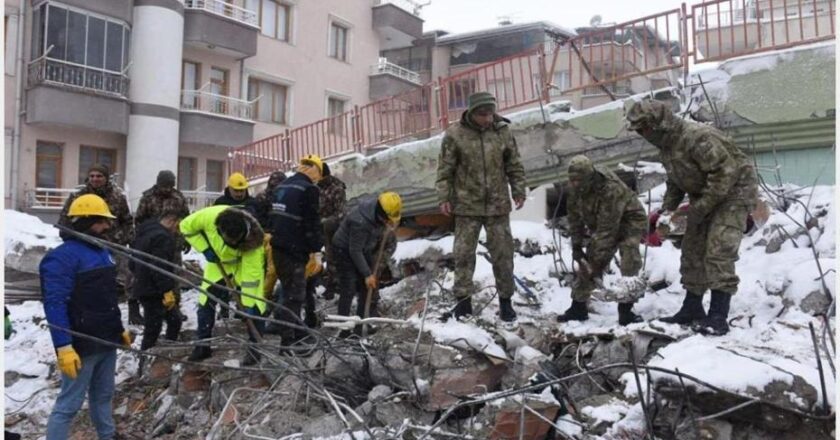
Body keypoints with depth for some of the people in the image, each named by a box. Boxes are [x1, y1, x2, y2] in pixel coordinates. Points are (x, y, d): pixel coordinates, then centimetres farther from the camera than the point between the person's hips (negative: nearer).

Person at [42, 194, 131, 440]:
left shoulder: (102, 252, 13)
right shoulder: (62, 256, -16)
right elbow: (55, 304, -22)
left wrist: (120, 329, 22)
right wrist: (63, 346, -27)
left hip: (107, 341, 9)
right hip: (81, 345, -8)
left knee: (103, 395, 21)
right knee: (69, 404, -1)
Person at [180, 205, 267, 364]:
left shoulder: (251, 237, -39)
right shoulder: (209, 216, -36)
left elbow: (251, 274, -35)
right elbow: (186, 226, -15)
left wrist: (248, 304, -33)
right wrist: (205, 249, -22)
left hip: (248, 263, -3)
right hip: (218, 262, 3)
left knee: (253, 307, -11)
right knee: (205, 302, 2)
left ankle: (254, 349, 4)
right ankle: (203, 345, 17)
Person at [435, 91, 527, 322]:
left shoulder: (503, 131, 1)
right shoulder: (454, 134, -6)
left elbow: (514, 165, 8)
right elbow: (445, 169, -2)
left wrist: (519, 191, 1)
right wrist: (444, 198, -7)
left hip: (498, 205, 2)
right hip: (467, 206, -2)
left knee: (503, 253, 7)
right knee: (464, 253, 5)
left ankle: (505, 300, 20)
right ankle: (463, 300, 18)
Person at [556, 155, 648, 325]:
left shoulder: (611, 189, -37)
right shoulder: (575, 188, -16)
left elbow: (607, 229, -37)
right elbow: (574, 216, -2)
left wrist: (599, 261, -34)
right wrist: (576, 246, -6)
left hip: (629, 220, -6)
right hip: (601, 224, 6)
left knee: (630, 263, -24)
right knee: (587, 262, 0)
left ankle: (625, 310, -14)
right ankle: (578, 306, 9)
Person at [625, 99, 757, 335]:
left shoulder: (697, 137, -30)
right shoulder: (666, 145, 1)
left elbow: (725, 172, -31)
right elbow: (675, 182, 12)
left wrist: (700, 208, -27)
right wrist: (665, 210, 0)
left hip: (733, 191, -9)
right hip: (704, 196, 10)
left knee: (718, 251, -18)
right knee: (692, 249, 8)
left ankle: (718, 317, -14)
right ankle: (692, 309, 16)